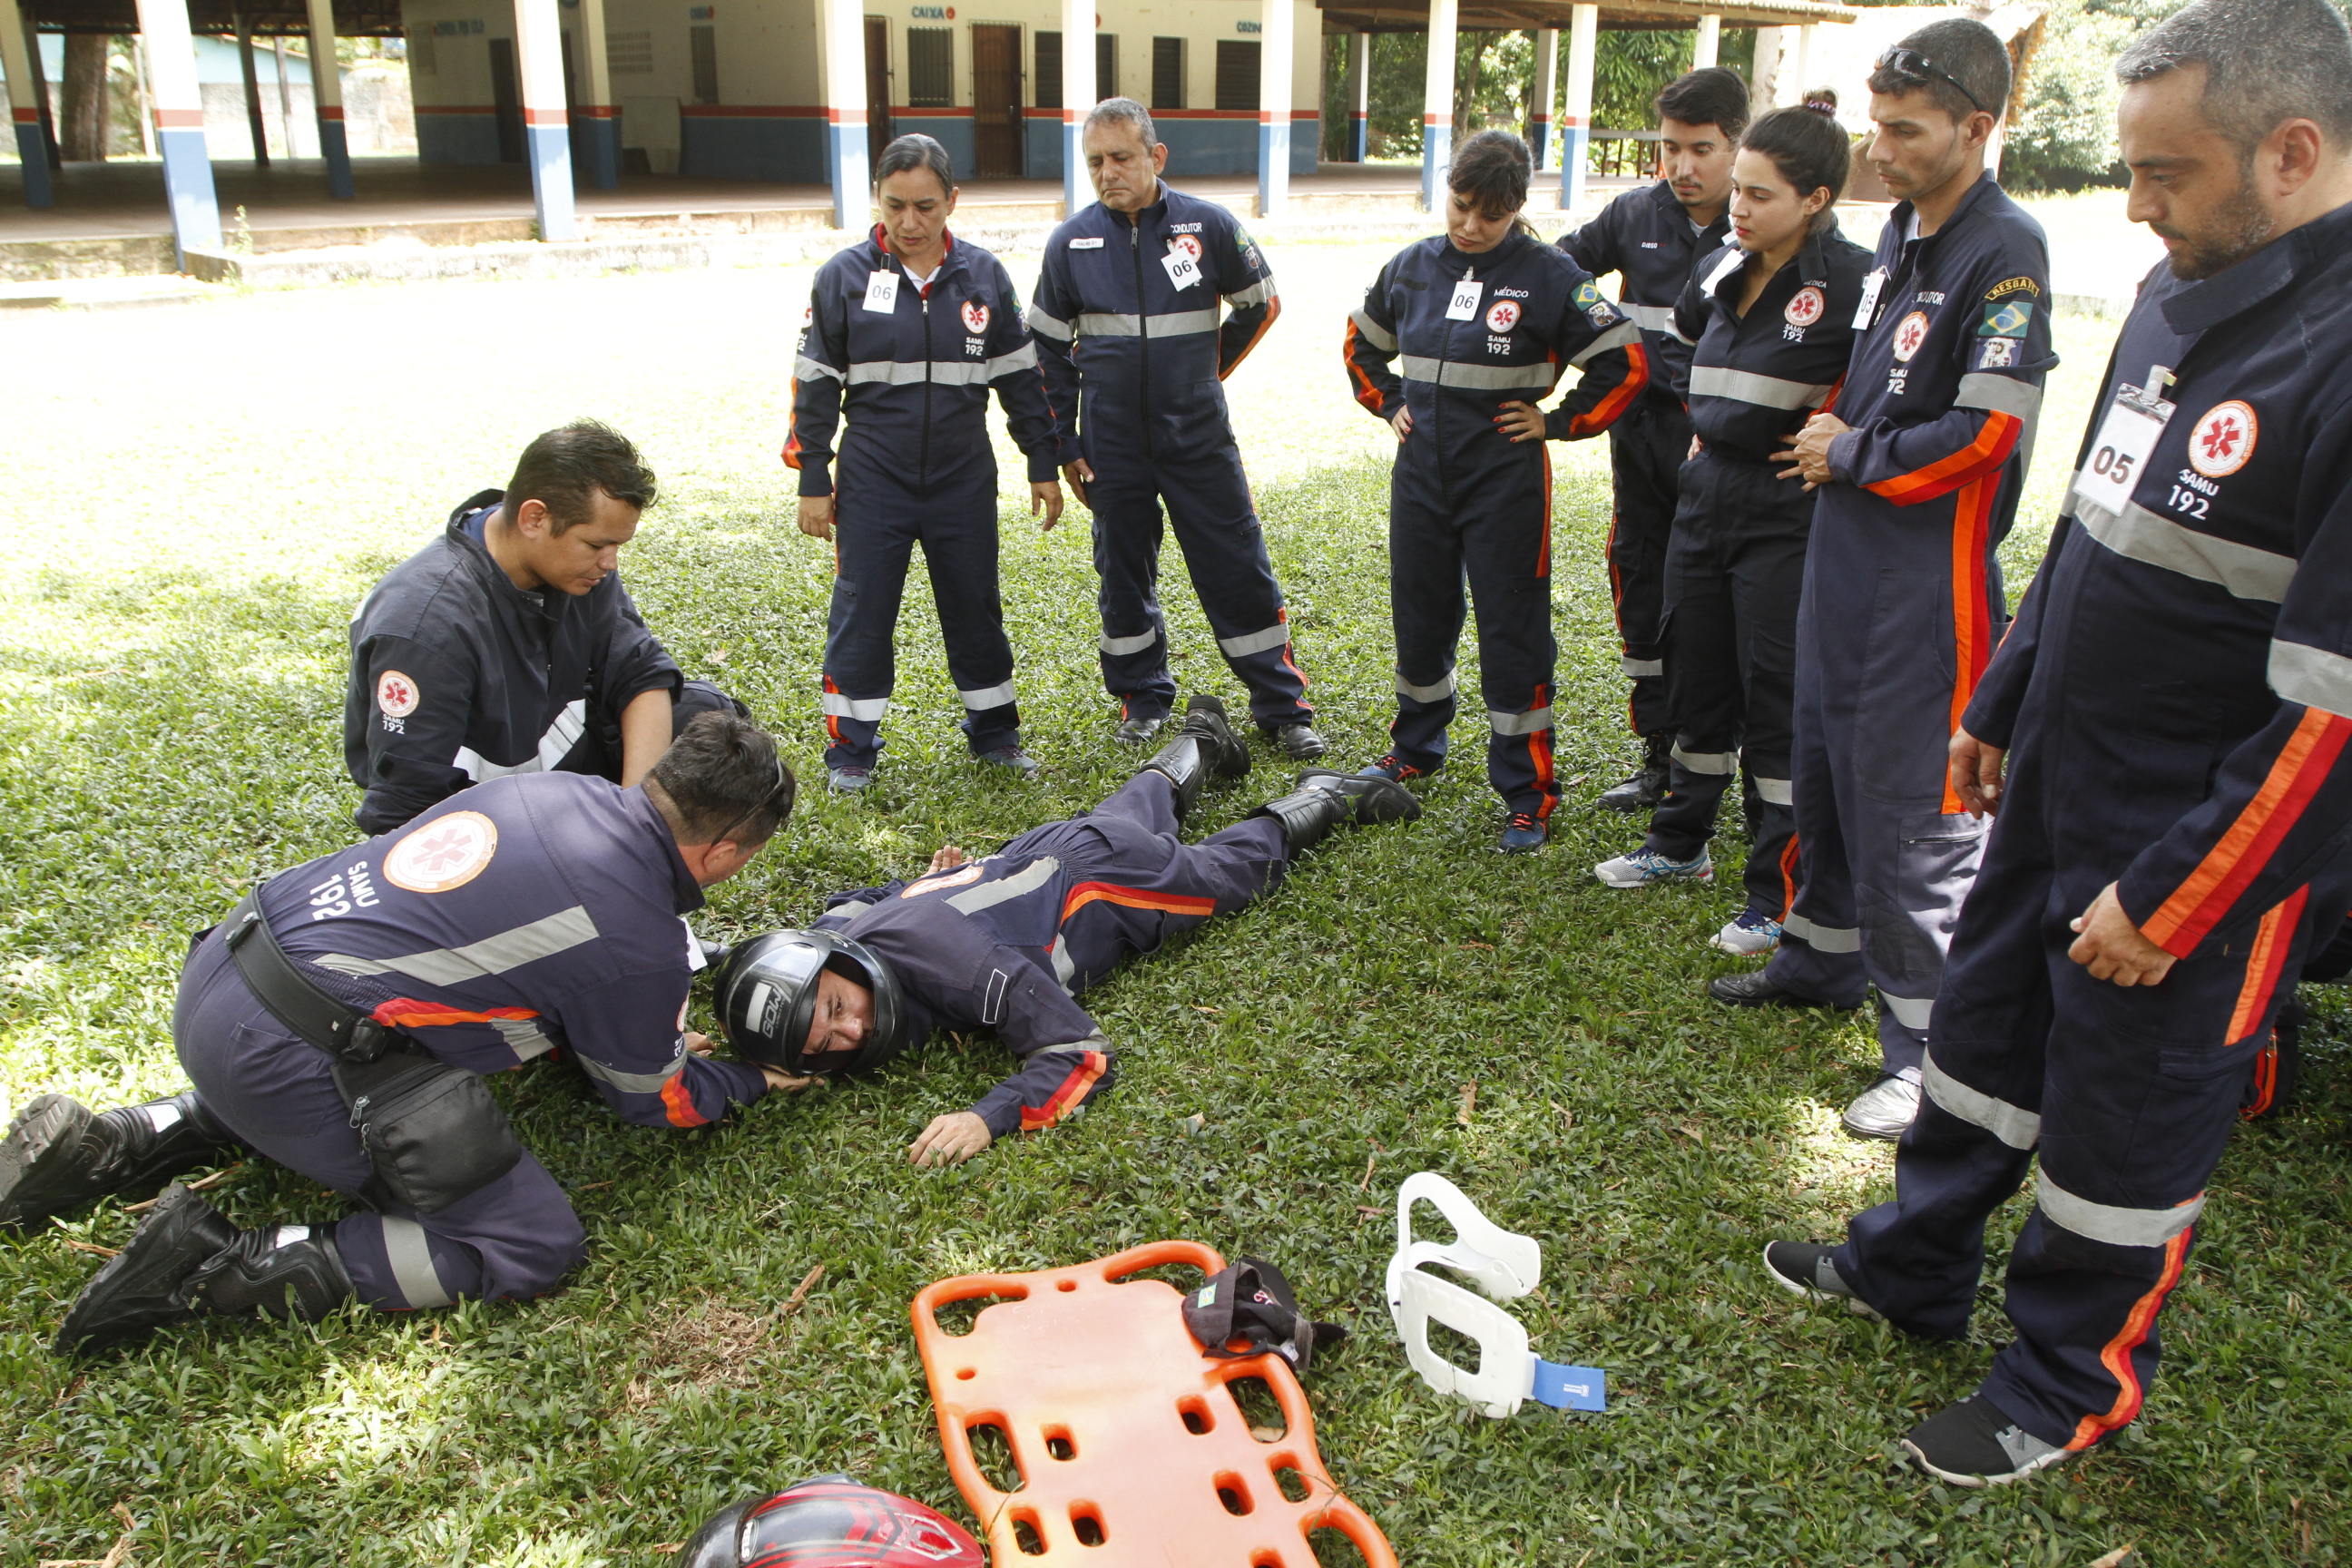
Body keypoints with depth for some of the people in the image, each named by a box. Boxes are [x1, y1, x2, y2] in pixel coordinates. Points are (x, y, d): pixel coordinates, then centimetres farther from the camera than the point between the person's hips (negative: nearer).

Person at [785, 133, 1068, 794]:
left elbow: (1020, 376, 7)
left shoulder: (983, 274, 0)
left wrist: (1044, 465, 7)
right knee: (861, 614, 3)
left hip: (965, 481, 2)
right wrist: (812, 483, -2)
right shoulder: (844, 276, -5)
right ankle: (850, 750, 17)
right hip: (873, 484, -1)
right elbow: (815, 386, -1)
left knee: (975, 608, 12)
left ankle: (994, 731, 27)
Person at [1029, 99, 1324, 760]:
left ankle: (1282, 706, 11)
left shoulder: (1209, 226, -6)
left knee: (1240, 570, 0)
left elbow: (1261, 304, 10)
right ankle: (1143, 698, 27)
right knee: (1123, 573, 10)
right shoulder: (1070, 243, -1)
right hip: (1111, 445, 2)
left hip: (1199, 434, -1)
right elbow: (1049, 350, 8)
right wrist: (1063, 444, 6)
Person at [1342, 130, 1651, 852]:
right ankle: (1416, 747, 39)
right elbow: (1361, 345, 21)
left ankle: (1527, 793, 12)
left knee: (1513, 638, 1)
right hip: (1420, 480, 5)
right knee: (1418, 622, 16)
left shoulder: (1548, 276, -10)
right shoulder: (1410, 267, 4)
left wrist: (1557, 422, -7)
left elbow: (1626, 364, -8)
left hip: (1506, 485, -4)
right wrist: (1391, 406, 10)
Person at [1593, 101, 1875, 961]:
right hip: (1705, 496, 7)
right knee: (1696, 678, 17)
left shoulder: (1852, 282, -15)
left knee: (1778, 701, -1)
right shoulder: (1722, 271, 7)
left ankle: (1779, 896, 11)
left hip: (1788, 516, -7)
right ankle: (1680, 844, 34)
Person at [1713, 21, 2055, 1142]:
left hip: (1929, 577, -9)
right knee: (1825, 767, 19)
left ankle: (1928, 1047, 8)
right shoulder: (1899, 233, 12)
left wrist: (1853, 455, -9)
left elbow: (1983, 435, -20)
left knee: (1915, 807, -4)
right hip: (1846, 549, 9)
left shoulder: (2003, 253, -15)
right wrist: (1834, 441, 10)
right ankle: (1824, 959, 37)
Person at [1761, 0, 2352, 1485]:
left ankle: (2074, 1382, 33)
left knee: (2130, 1116, 10)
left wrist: (2169, 899, -18)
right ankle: (1911, 1267, 44)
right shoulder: (2182, 293, 3)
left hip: (2202, 847, -8)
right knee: (1987, 1024, 22)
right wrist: (1999, 706, 19)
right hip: (2059, 785, 8)